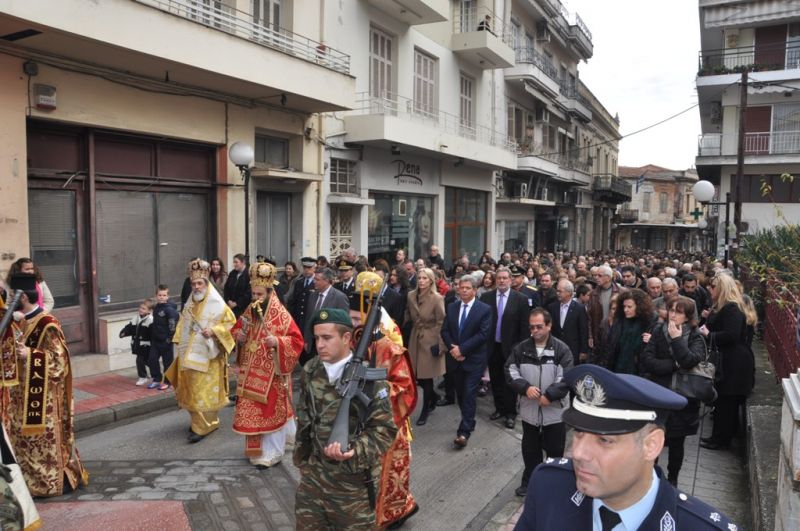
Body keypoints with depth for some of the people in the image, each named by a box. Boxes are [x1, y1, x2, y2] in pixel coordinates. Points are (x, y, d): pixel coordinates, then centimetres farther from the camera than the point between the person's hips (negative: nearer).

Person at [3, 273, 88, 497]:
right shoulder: (22, 322, 8)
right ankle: (35, 479, 27)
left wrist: (30, 355, -27)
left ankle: (59, 480, 14)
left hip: (44, 396, -9)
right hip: (25, 394, 9)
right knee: (27, 436, 16)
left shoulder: (47, 325, -19)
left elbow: (59, 358, -20)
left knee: (47, 437, 1)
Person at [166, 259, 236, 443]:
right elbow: (183, 325, 21)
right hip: (190, 354, 7)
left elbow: (230, 322, -11)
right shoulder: (190, 302, 10)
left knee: (203, 391, -4)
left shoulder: (217, 303, -12)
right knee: (192, 389, 13)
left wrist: (213, 331, -24)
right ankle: (199, 421, 28)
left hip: (207, 355, -7)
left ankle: (201, 427, 3)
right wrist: (181, 344, 12)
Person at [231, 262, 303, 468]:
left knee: (271, 411, 2)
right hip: (251, 372, 6)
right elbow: (236, 328, 19)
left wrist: (277, 341, -30)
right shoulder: (249, 311, 5)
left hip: (271, 374, -6)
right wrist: (238, 335, -3)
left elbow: (296, 340, -15)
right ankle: (256, 449, 32)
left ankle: (271, 453, 13)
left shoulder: (280, 314, -14)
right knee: (251, 410, 14)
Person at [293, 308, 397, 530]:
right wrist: (301, 458, 15)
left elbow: (385, 429, -17)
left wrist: (354, 452, -30)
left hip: (353, 483, -4)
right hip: (312, 477, 5)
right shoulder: (310, 372, -1)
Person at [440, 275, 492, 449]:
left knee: (469, 394, -7)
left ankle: (463, 432, -8)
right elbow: (444, 331, 5)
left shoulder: (485, 309, -7)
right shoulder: (451, 307, 7)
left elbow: (483, 334, -15)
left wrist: (462, 348, -18)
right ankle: (468, 422, 32)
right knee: (460, 393, 14)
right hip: (455, 358, 5)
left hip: (474, 359, -5)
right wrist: (452, 349, -11)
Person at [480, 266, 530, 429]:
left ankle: (510, 413, 18)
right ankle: (499, 408, 30)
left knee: (510, 380, 6)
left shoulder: (520, 299, -7)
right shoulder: (486, 297, -1)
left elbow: (524, 326, -6)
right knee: (495, 380, 14)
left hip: (511, 347, -3)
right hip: (492, 346, 3)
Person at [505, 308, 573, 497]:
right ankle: (529, 482, 33)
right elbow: (510, 371, -3)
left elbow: (567, 378, -14)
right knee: (530, 450, 16)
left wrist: (549, 396, -20)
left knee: (555, 450, 12)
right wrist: (525, 387, -18)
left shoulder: (561, 349, -9)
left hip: (554, 411, -2)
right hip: (529, 410, 2)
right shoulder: (521, 348, -1)